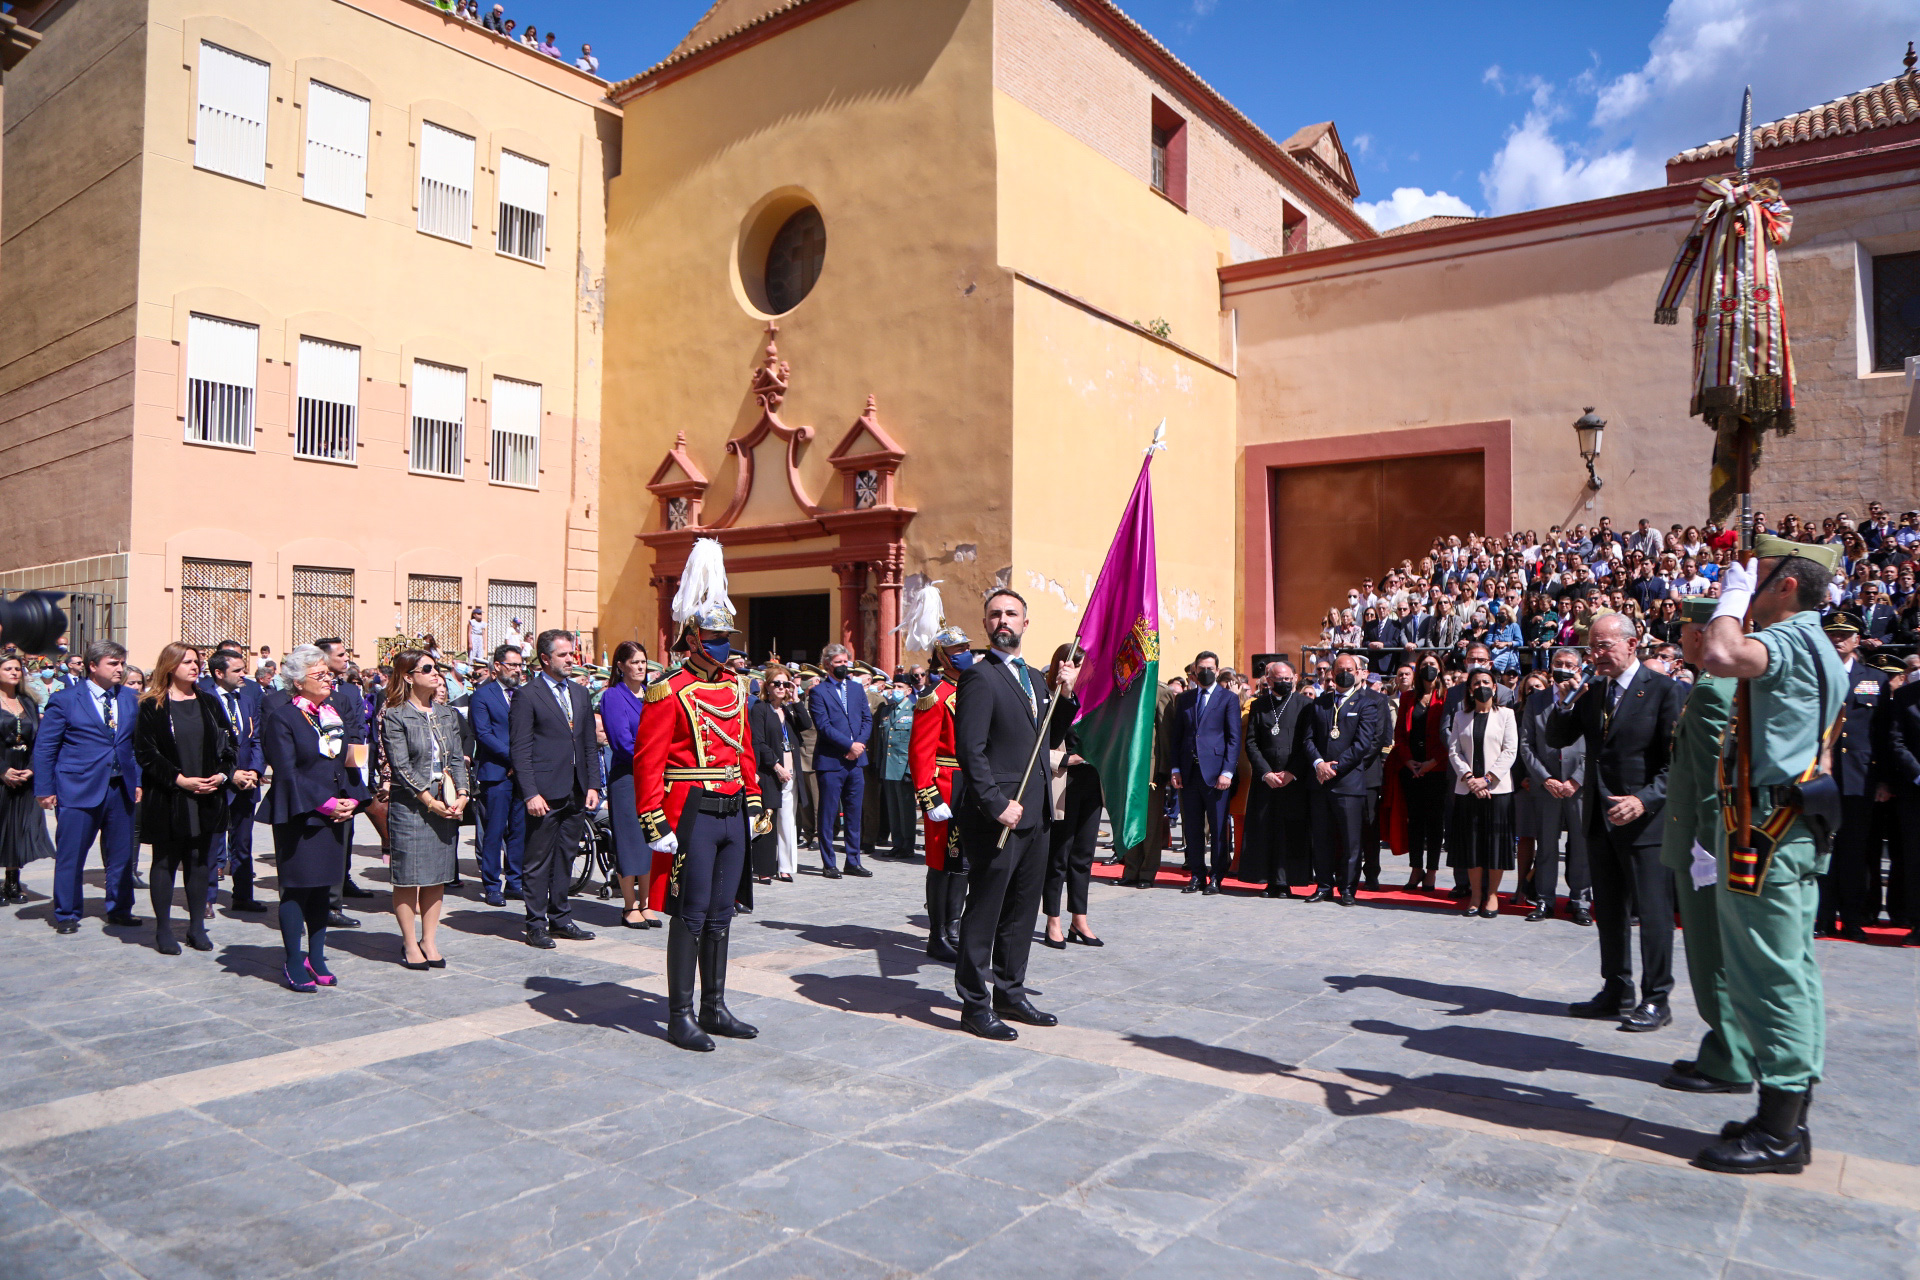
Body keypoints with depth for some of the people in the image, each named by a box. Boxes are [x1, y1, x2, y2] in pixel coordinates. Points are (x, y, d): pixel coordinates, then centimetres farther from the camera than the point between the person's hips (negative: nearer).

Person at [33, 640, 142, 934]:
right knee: (70, 855, 2)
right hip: (79, 789, -4)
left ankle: (119, 909, 22)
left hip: (120, 789, 4)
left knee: (121, 854, 9)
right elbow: (44, 747, -1)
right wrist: (45, 789, -5)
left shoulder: (129, 698, 9)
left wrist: (139, 782, 7)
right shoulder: (65, 699, -3)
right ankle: (65, 914, 16)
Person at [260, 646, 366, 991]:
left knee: (322, 888, 10)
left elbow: (347, 760, 14)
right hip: (299, 817, -6)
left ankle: (316, 958, 19)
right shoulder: (281, 717, -8)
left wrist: (352, 798, -1)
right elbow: (288, 772, -14)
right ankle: (294, 963, 8)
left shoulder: (334, 713, 13)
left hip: (333, 816, 6)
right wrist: (327, 803, -16)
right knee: (297, 888, -1)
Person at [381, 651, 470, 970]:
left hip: (446, 804, 5)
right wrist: (429, 800, -14)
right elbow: (401, 766, -11)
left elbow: (457, 758, 9)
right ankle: (410, 943, 11)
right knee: (407, 875, 1)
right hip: (409, 805, -5)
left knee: (438, 874, 8)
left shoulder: (447, 714, 12)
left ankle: (429, 940, 17)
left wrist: (462, 794, -5)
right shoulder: (394, 716, -5)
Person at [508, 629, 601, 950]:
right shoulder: (528, 696, -5)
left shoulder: (580, 694, 14)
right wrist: (530, 793, -15)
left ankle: (560, 918, 24)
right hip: (545, 794, -6)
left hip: (576, 792, 6)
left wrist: (592, 785, 8)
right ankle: (536, 924, 11)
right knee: (538, 861, 2)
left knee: (565, 857, 14)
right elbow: (520, 751, -8)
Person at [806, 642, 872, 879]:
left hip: (855, 760, 5)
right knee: (828, 814, 1)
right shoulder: (818, 692, -3)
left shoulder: (857, 689, 14)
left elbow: (867, 720, 11)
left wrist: (859, 743, -6)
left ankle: (853, 862, 18)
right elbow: (823, 726, -12)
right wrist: (849, 745, -15)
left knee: (854, 814, 10)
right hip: (830, 761, -5)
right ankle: (828, 864, 9)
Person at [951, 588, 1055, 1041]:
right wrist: (998, 804, -21)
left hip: (1032, 815, 8)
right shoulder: (979, 677, -9)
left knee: (1022, 910, 16)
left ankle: (1010, 993, 28)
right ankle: (975, 1004, 11)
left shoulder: (1034, 680, 17)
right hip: (995, 817, -8)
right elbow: (970, 750, -17)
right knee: (984, 912, 1)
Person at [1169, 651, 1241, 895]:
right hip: (1189, 772, 4)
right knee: (1192, 827, 7)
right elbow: (1177, 736, 14)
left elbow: (1234, 738, -1)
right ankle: (1197, 875, 17)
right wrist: (1176, 769, 4)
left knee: (1218, 828, 1)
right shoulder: (1183, 699, 14)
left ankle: (1216, 877, 9)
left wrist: (1227, 771, -10)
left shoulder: (1228, 699, 3)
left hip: (1215, 772, -4)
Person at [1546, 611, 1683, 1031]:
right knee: (1608, 910, 13)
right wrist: (1562, 704, -7)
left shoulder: (1663, 689, -8)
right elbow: (1557, 740, 10)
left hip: (1645, 819, -6)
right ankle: (1616, 991, 25)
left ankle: (1655, 999, 12)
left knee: (1652, 911, 0)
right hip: (1600, 818, 6)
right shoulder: (1591, 691, 10)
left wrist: (1645, 799, -22)